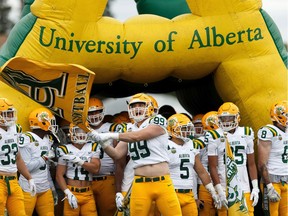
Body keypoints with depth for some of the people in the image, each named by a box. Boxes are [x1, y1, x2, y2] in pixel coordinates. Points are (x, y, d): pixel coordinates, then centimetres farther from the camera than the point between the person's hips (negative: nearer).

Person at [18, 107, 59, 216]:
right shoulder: (27, 139, -14)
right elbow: (26, 167, -19)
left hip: (45, 189, 7)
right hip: (29, 189, -7)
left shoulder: (48, 139, 10)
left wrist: (52, 188, 17)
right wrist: (45, 157, -11)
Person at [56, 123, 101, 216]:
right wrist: (68, 193, -13)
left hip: (88, 194, 2)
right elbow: (59, 175, -4)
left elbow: (96, 169, -7)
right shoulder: (66, 150, -4)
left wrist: (78, 160, -14)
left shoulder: (93, 148, 5)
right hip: (72, 193, -2)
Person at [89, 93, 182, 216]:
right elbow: (116, 154, 12)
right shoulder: (130, 131, 14)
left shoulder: (158, 121, 0)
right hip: (140, 185, 3)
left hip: (162, 183, -3)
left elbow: (137, 136, -13)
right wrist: (102, 141, -5)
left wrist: (111, 135, -13)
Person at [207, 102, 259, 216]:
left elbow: (251, 164, 13)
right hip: (225, 189, -3)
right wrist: (220, 192, -10)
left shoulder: (246, 134, 9)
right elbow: (212, 167, -4)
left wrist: (255, 187, 5)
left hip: (244, 189, 3)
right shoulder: (215, 137, -3)